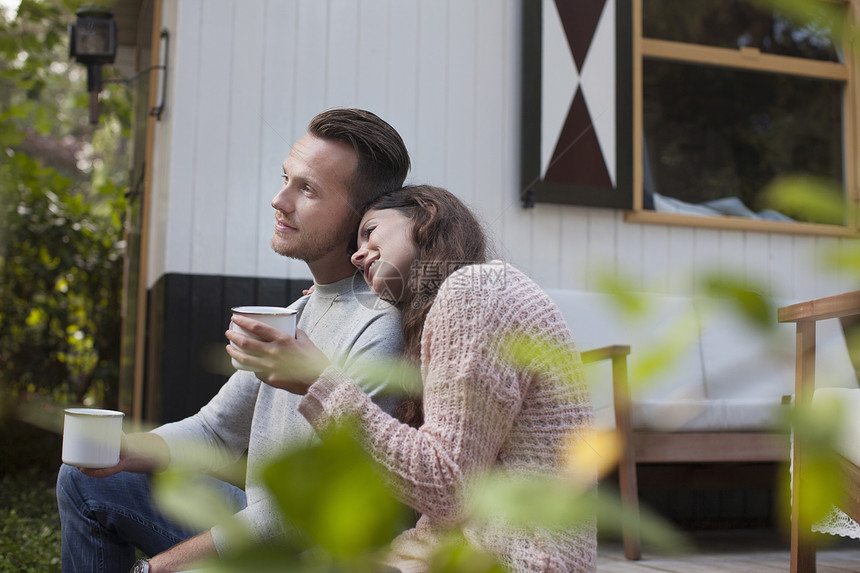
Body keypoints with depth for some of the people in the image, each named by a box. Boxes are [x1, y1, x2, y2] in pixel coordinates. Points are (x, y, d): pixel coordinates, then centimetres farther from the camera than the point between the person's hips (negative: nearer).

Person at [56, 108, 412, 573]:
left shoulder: (377, 332, -25)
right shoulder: (302, 310, 6)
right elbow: (217, 429, 13)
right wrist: (125, 451, -7)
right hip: (258, 523, 9)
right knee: (84, 480, 12)